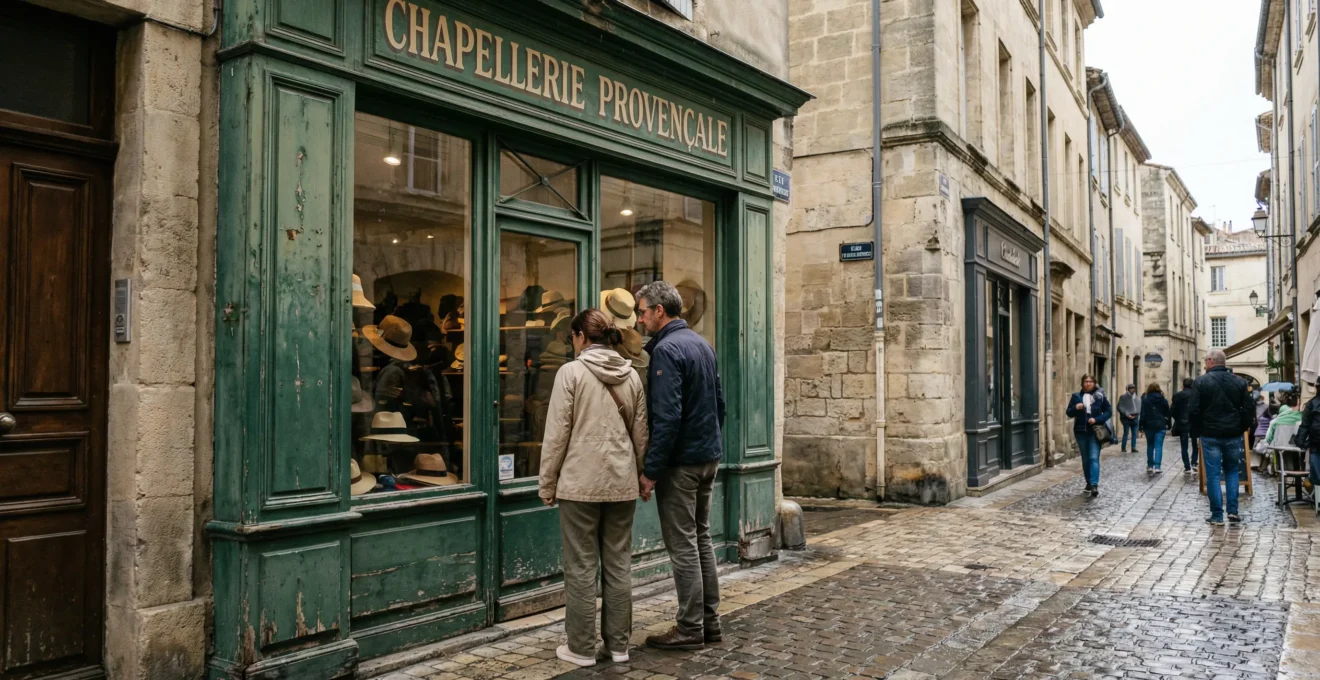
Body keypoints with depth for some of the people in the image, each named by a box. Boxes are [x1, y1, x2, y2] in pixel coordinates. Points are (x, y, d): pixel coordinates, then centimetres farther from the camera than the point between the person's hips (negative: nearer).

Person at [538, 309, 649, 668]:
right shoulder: (632, 375, 6)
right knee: (619, 565, 10)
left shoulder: (571, 372, -8)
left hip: (580, 482, -5)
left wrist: (547, 484, -1)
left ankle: (582, 648, 12)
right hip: (622, 483, 5)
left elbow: (557, 433, -8)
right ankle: (618, 644, 19)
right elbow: (641, 434, 10)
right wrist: (637, 474, 20)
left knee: (581, 567, 4)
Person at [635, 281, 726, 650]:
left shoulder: (666, 350, -17)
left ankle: (691, 629, 8)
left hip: (681, 462, -9)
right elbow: (720, 403, 17)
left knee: (683, 546, 0)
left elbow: (666, 417, -23)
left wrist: (650, 471, -19)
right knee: (701, 538, 16)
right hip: (709, 456, 9)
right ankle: (710, 621, 23)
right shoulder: (702, 343, 11)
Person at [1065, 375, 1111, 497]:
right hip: (1081, 432, 3)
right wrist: (1075, 408, -17)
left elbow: (1109, 411, 2)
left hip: (1095, 431, -3)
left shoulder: (1099, 396, 0)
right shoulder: (1076, 396, 5)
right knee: (1085, 459, 12)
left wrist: (1097, 419, -13)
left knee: (1094, 458, -13)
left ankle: (1094, 485, -19)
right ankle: (1089, 483, 25)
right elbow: (1069, 413, 5)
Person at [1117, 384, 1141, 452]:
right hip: (1126, 418, -5)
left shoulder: (1137, 398, 13)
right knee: (1126, 433, -4)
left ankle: (1133, 447, 9)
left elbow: (1139, 407, 18)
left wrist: (1137, 414, 1)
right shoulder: (1123, 397, -3)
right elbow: (1120, 407, -8)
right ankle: (1123, 448, 3)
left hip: (1134, 418, 5)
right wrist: (1127, 414, -15)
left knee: (1134, 434, 4)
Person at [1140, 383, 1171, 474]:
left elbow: (1143, 414, -6)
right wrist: (1168, 425, 13)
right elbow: (1167, 413, 6)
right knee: (1158, 446, -2)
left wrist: (1142, 427, -3)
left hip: (1149, 425, 0)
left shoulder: (1145, 400, -5)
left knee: (1150, 445, 13)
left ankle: (1150, 466, 14)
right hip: (1160, 425, 0)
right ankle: (1157, 467, -11)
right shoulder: (1163, 400, 2)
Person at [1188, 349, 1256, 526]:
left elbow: (1193, 410, -12)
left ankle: (1217, 516, 4)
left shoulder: (1201, 382, -8)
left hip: (1211, 436, -3)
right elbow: (1249, 409, 0)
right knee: (1232, 472, 17)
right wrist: (1241, 428, 11)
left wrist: (1199, 430, 2)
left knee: (1213, 475, 2)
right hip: (1234, 435, 3)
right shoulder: (1239, 382, 3)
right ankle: (1233, 511, 9)